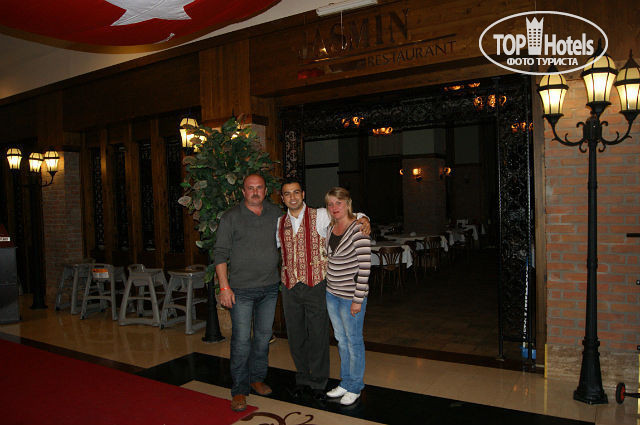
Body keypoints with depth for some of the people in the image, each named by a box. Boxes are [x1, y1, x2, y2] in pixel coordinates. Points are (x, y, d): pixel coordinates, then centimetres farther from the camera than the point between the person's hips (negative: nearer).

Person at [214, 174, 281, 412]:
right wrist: (224, 287, -12)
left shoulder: (276, 214, 7)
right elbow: (220, 254, -5)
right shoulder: (231, 217, -4)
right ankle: (239, 390, 10)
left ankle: (257, 378, 30)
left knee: (264, 335, 13)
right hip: (241, 289, -4)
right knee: (241, 340, -3)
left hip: (270, 287, 4)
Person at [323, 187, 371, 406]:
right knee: (341, 339, 18)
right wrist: (329, 287, 16)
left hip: (350, 296, -7)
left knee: (353, 341, 8)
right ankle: (345, 382, 34)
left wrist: (358, 299, -18)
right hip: (332, 293, 7)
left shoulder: (358, 229, -17)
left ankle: (355, 387, 24)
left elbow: (365, 267, -18)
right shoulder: (331, 228, 6)